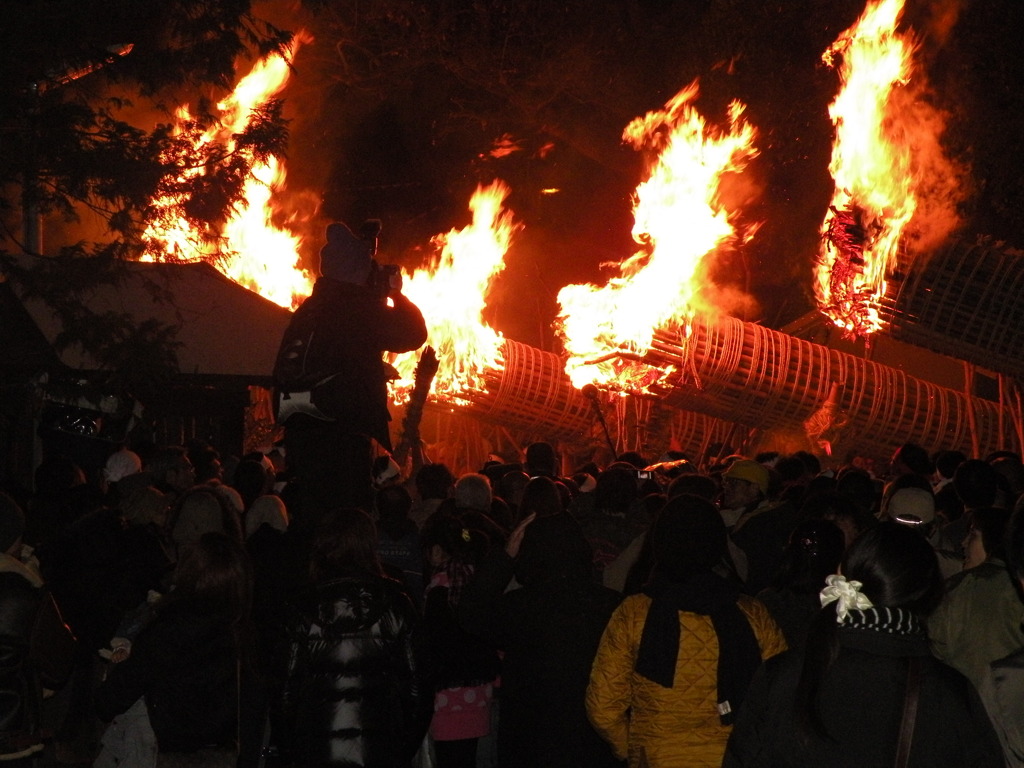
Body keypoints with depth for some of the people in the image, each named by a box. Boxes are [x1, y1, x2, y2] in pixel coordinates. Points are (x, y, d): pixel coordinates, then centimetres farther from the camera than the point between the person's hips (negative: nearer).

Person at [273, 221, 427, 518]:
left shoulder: (308, 308, 14)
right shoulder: (360, 307, -9)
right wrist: (397, 292, 11)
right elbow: (414, 334, 0)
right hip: (343, 433, -8)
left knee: (311, 515, 12)